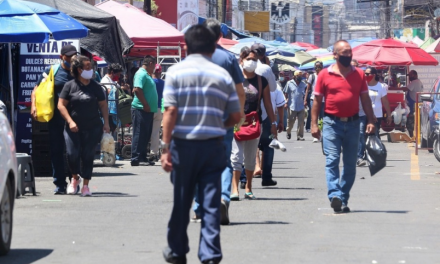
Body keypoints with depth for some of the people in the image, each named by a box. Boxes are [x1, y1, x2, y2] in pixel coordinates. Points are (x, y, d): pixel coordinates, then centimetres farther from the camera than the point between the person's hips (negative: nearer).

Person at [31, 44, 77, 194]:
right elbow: (37, 89, 6)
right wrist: (33, 106, -9)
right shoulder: (52, 71, 5)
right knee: (56, 150, 2)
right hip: (56, 119, 0)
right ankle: (59, 183, 9)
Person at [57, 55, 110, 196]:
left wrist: (106, 123, 3)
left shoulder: (95, 87, 6)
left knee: (88, 156, 0)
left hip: (93, 128, 1)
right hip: (73, 128, -1)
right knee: (72, 154, -11)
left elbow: (103, 105, 12)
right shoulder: (70, 85, 1)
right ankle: (75, 177, 17)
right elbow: (61, 105, 1)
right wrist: (70, 121, -9)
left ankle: (85, 185, 11)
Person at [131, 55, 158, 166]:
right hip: (141, 110, -10)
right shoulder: (141, 74, -11)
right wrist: (146, 105, -21)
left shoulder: (146, 75, 20)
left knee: (145, 136, 12)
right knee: (139, 135, -9)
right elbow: (137, 89, -23)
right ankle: (136, 159, -9)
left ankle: (142, 158, 17)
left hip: (148, 110, 10)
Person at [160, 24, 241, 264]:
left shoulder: (176, 72, -3)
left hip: (183, 144, -1)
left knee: (181, 201, 12)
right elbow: (236, 116, 6)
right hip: (213, 145, 1)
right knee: (211, 203, 2)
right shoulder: (222, 75, 5)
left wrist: (166, 148, -8)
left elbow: (170, 112, -9)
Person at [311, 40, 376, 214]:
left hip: (352, 123, 3)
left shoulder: (359, 74, 7)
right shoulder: (325, 75, 0)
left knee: (350, 164, 7)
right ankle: (334, 196, -23)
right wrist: (314, 124, -3)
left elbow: (365, 99, 10)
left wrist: (371, 121, 1)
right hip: (332, 123, -3)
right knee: (332, 160, -14)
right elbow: (317, 100, 3)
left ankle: (343, 199, 14)